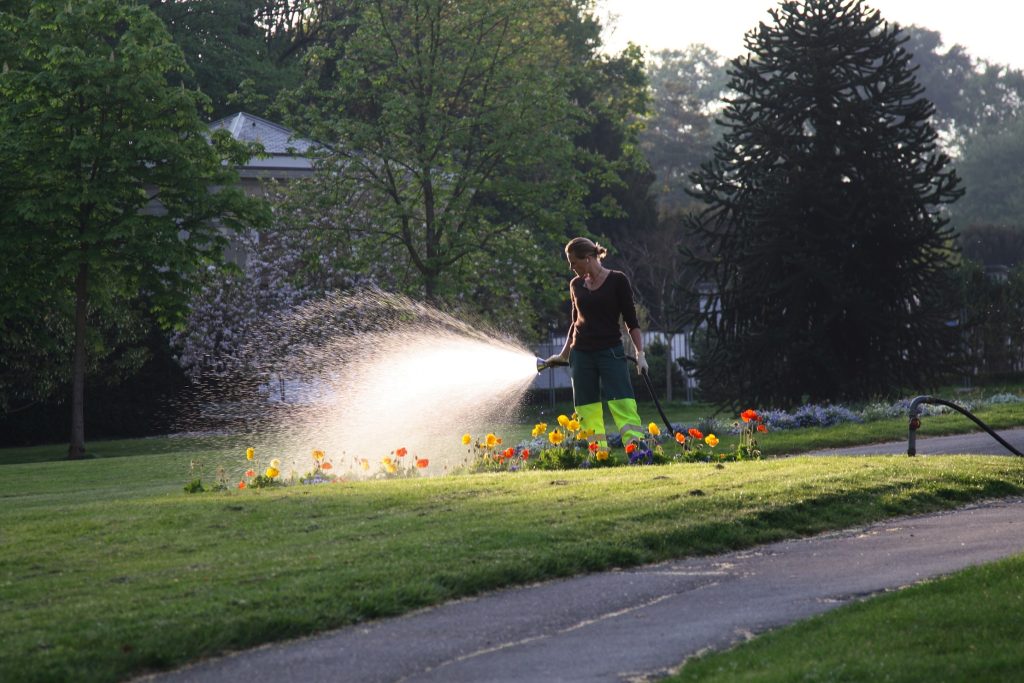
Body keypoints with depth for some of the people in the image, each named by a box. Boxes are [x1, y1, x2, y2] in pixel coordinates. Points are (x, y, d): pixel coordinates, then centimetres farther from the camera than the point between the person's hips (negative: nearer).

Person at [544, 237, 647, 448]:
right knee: (587, 413, -1)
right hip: (581, 355, 5)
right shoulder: (576, 285, 10)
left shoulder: (617, 280, -4)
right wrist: (563, 355, 24)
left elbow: (631, 321, -4)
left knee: (623, 406, -15)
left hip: (611, 352, -5)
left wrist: (640, 354, -11)